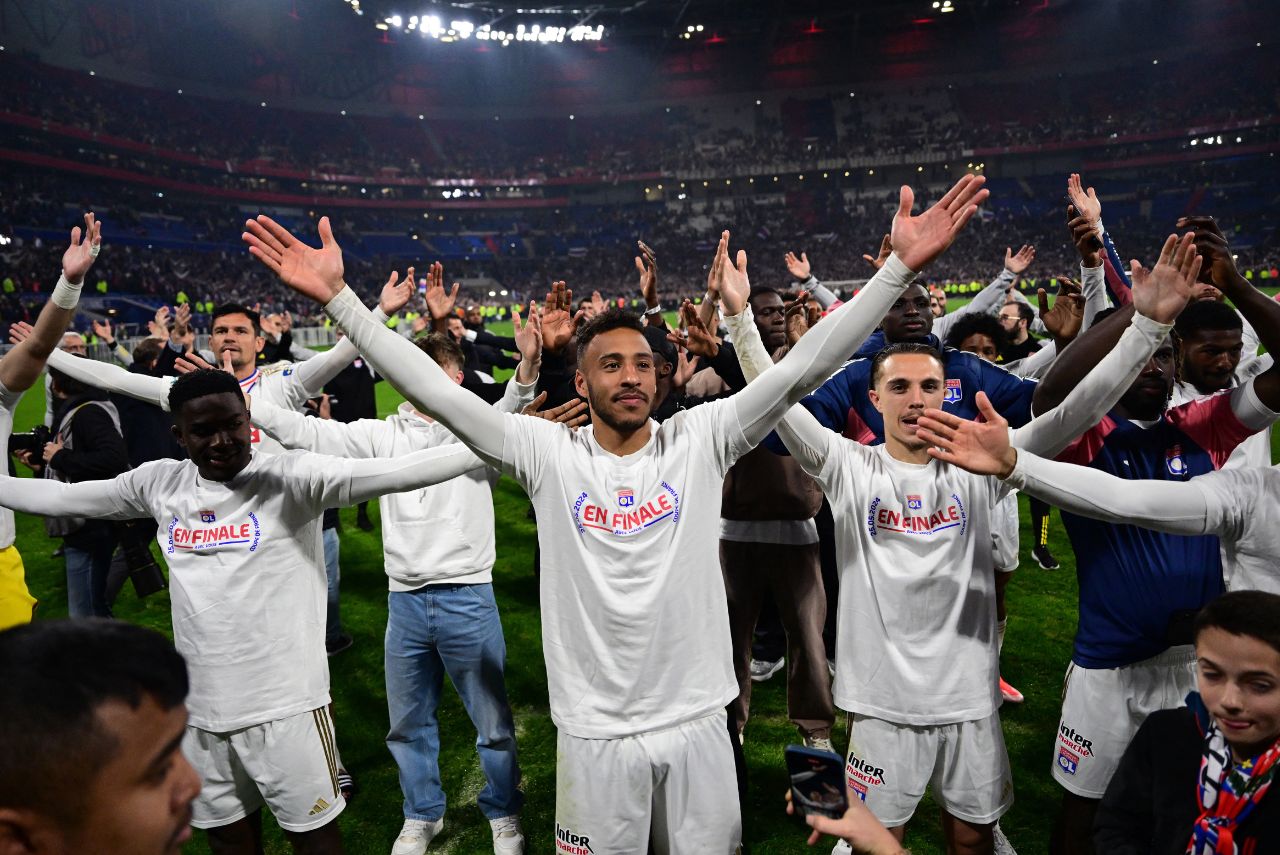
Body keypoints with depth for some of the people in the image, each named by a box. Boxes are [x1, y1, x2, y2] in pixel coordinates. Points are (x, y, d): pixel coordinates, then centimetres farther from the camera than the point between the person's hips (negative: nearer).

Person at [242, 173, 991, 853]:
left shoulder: (700, 440, -6)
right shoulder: (548, 453, -8)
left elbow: (804, 367, -12)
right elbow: (433, 391, -11)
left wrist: (902, 266, -18)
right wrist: (336, 295, -16)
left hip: (698, 720, 1)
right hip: (595, 729, -1)